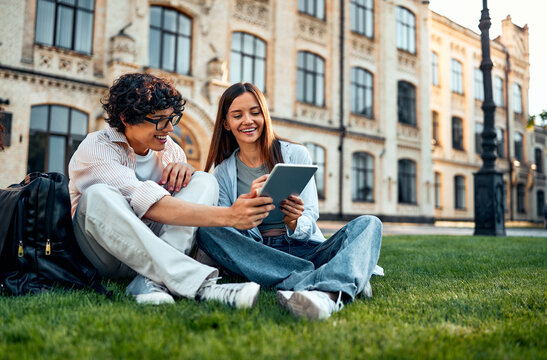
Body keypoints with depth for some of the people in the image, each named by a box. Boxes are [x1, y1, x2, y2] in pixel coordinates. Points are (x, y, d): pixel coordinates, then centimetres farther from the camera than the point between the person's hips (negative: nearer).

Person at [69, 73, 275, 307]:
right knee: (98, 195, -35)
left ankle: (151, 279, -30)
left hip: (159, 247, 5)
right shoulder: (95, 150, -16)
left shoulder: (170, 150, 5)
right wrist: (227, 216, -40)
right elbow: (151, 206, -32)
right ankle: (201, 285, -44)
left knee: (205, 181, -12)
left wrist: (185, 172, -15)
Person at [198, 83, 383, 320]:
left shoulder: (296, 155, 5)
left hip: (305, 249, 0)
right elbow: (228, 234, -2)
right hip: (260, 259, 1)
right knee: (206, 231, -26)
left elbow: (310, 222, 0)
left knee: (368, 224, -22)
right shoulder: (223, 174, 9)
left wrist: (293, 222, -25)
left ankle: (327, 292, -56)